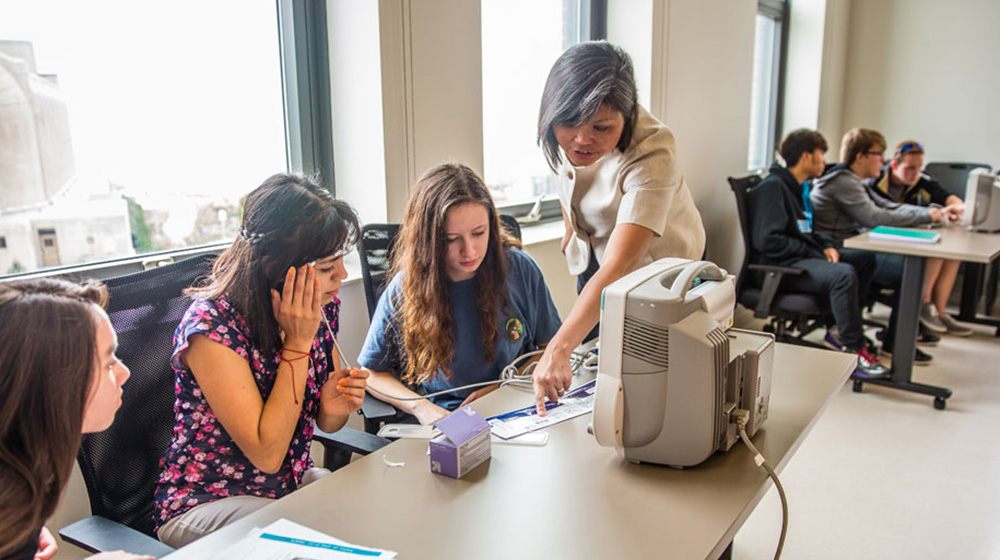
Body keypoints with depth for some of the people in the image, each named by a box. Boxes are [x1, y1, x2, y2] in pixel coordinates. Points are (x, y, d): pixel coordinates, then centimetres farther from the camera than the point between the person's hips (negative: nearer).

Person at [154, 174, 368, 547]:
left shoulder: (323, 306, -5)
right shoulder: (211, 324, -24)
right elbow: (266, 453, -23)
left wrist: (333, 408, -16)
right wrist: (298, 342, -26)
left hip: (294, 481, 6)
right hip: (206, 501, -6)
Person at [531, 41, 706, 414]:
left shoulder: (652, 156, -41)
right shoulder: (565, 133, -22)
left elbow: (619, 267, -49)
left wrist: (558, 348, -58)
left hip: (661, 268, -5)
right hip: (595, 256, 6)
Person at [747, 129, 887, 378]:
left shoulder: (799, 187, 18)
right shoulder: (773, 187, -13)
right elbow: (767, 240, -21)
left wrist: (826, 246, 5)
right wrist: (811, 252, -16)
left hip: (802, 257, 11)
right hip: (778, 266, -11)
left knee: (865, 259, 7)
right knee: (844, 274, -29)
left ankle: (842, 331, 6)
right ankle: (854, 349, -18)